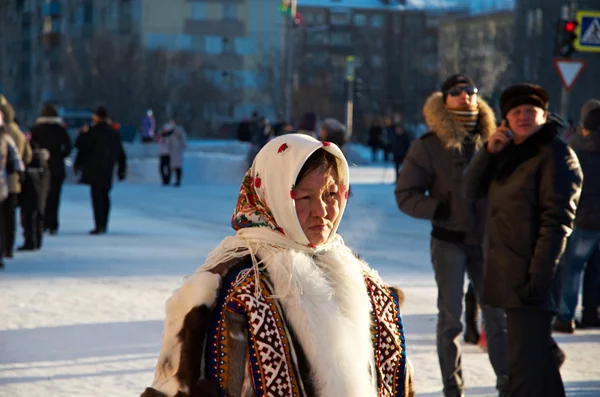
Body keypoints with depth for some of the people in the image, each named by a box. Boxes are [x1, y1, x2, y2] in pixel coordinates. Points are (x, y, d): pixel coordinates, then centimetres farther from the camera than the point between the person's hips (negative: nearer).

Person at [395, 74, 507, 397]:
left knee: (498, 315, 4)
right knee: (451, 318, 2)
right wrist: (440, 210, -15)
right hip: (449, 241, -3)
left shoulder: (489, 141, 7)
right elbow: (405, 195, -4)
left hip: (487, 240, 3)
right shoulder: (428, 146, -3)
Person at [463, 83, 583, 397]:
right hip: (508, 274, 9)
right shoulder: (509, 154, 17)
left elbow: (557, 221, -17)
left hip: (530, 275, -9)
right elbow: (471, 190, 12)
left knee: (526, 365, -12)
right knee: (537, 356, 18)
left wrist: (538, 277, -23)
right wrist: (489, 150, -2)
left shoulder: (555, 155, -9)